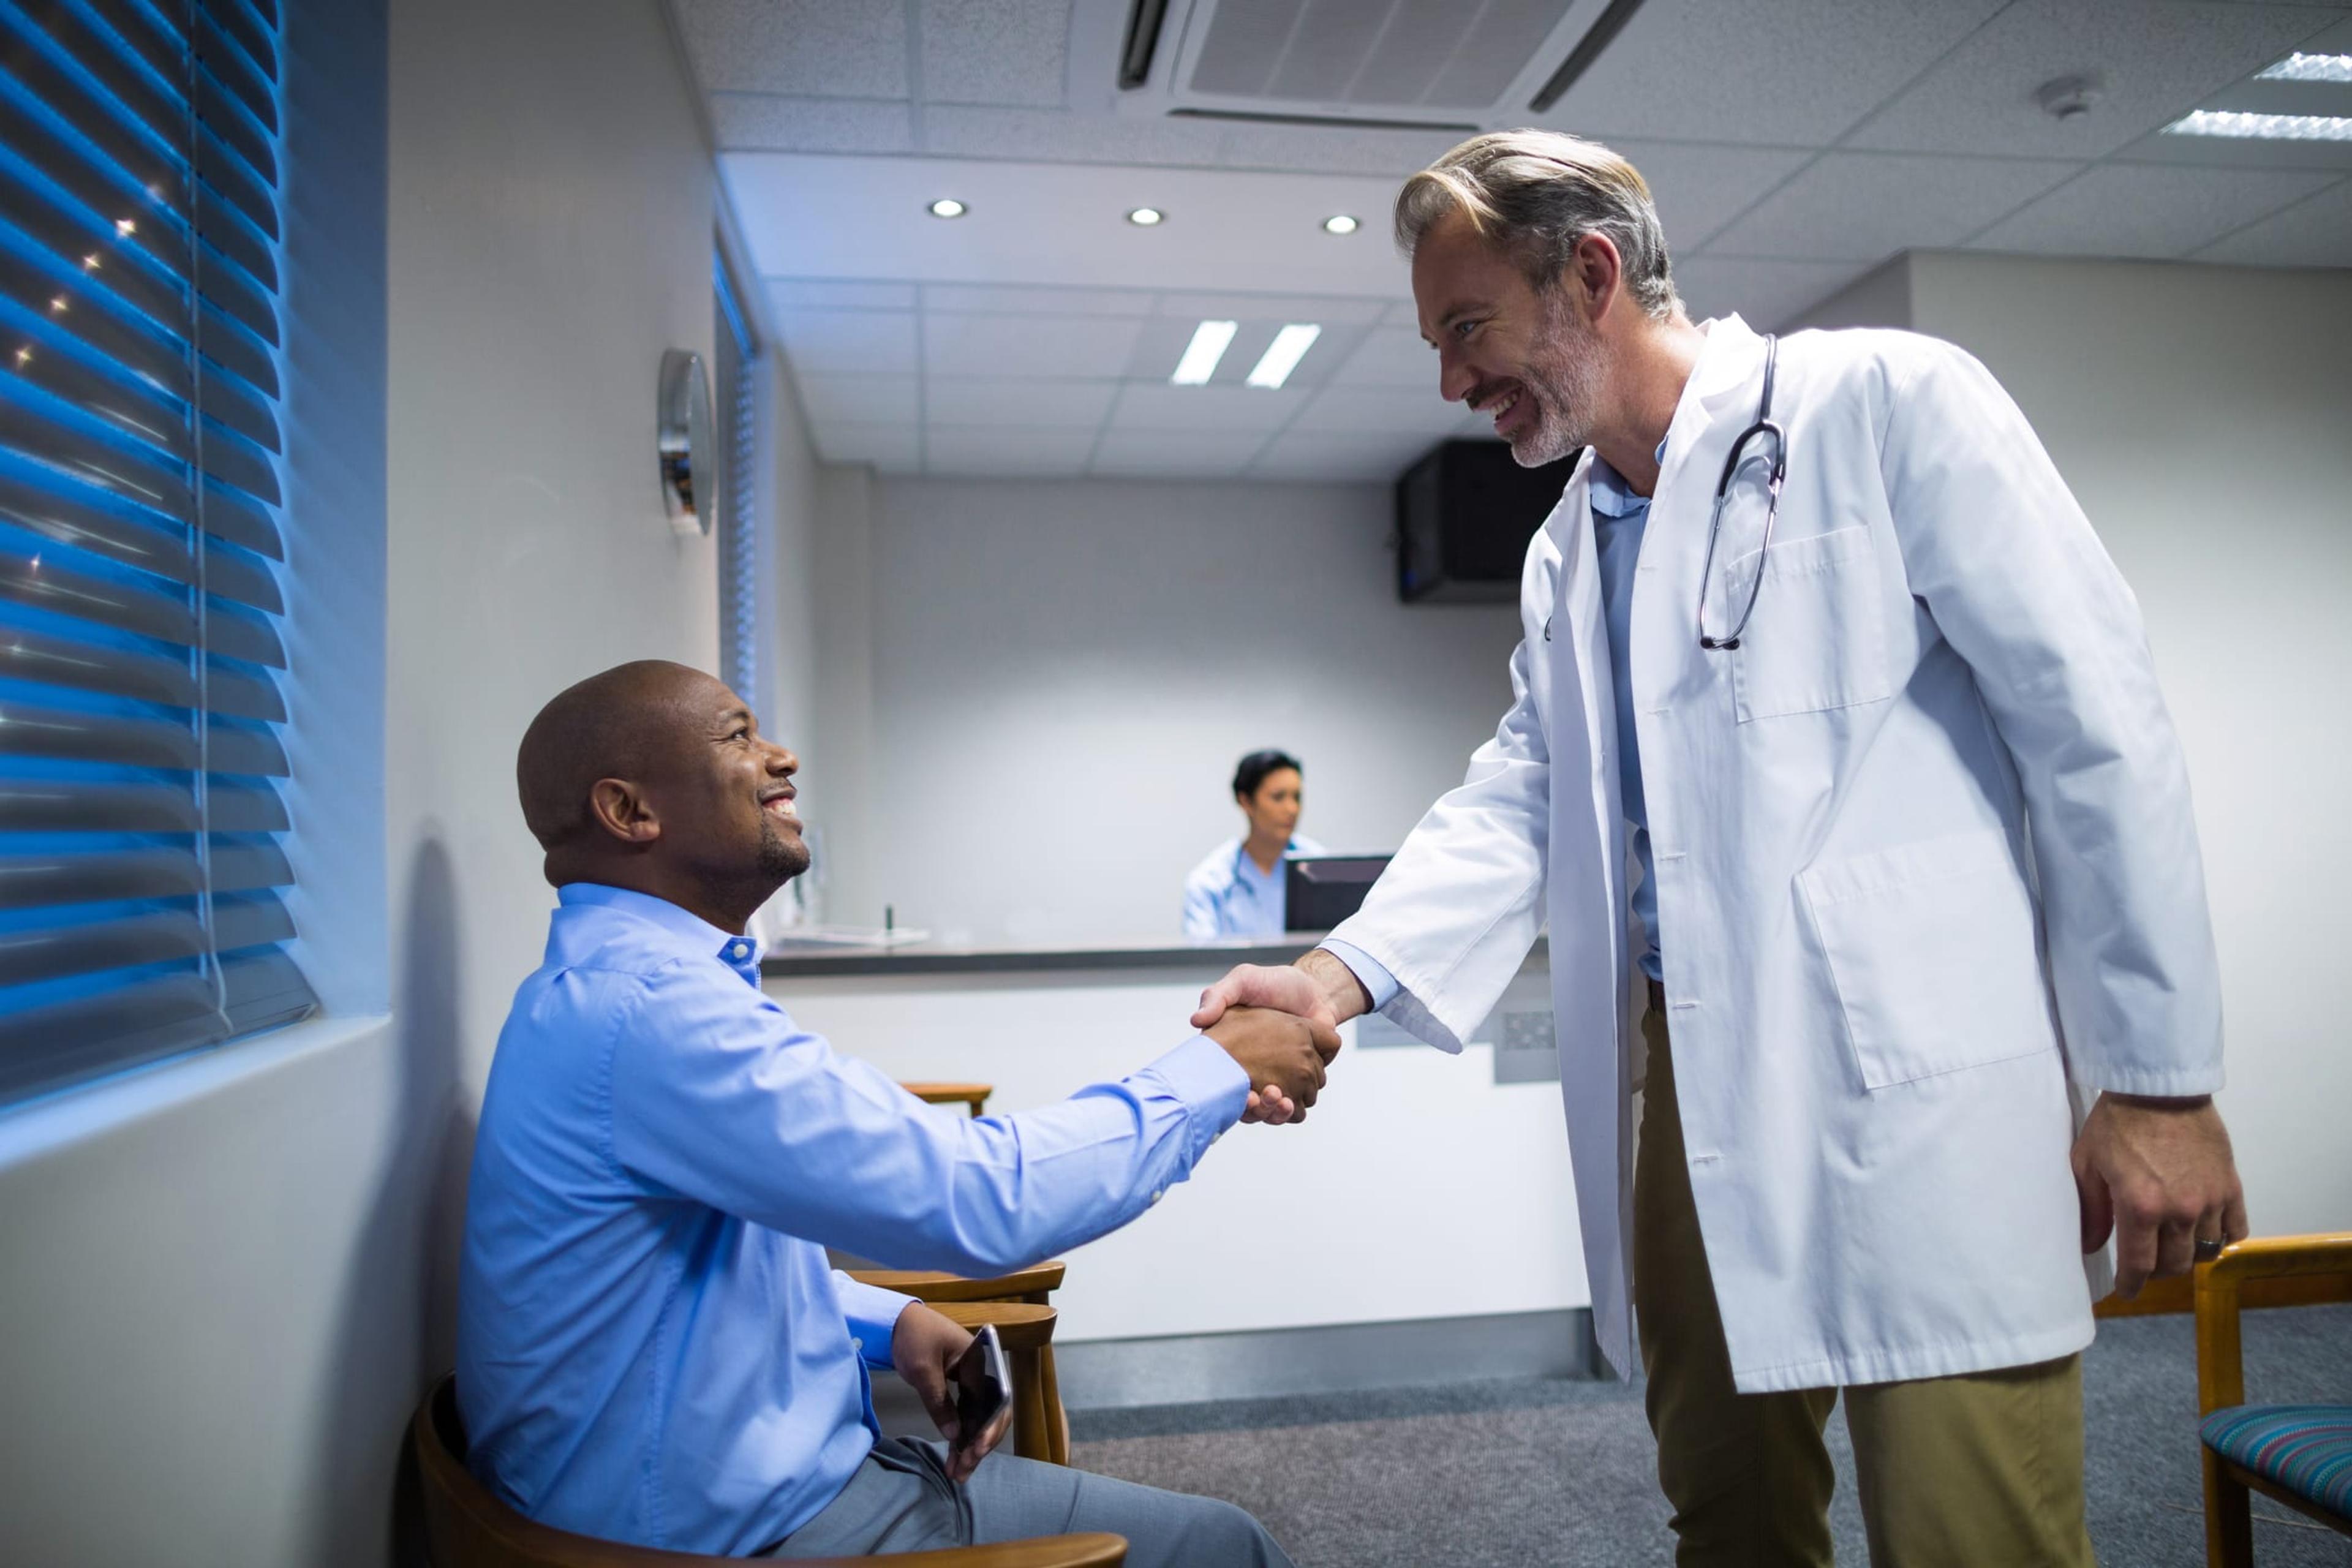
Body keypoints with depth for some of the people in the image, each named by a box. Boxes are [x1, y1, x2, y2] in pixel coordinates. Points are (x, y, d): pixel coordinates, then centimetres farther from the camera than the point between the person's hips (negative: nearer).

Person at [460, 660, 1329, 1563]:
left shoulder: (620, 981, 9)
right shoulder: (644, 1007, -26)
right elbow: (975, 1198, -29)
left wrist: (889, 1321, 1)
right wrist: (1221, 1070, -16)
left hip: (754, 1479, 10)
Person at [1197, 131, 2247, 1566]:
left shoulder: (1886, 402, -5)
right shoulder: (1565, 556, 16)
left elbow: (2098, 729, -8)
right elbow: (1516, 802, 10)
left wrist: (2161, 1080, -9)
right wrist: (1349, 972, -7)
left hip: (1917, 1099, -6)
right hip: (1688, 1092, 7)